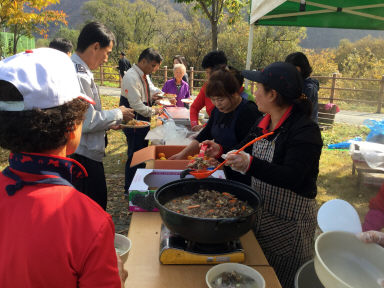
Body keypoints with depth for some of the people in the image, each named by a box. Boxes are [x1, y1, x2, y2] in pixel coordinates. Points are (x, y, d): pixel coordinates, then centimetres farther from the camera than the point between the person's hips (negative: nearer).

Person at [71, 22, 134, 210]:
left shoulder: (78, 71, 13)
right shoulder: (78, 76, -21)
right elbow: (87, 121, -24)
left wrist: (109, 123, 15)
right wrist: (118, 114, -9)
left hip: (85, 154, 10)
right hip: (83, 157, -10)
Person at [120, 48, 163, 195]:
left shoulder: (143, 75, 10)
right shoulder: (131, 77, -21)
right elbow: (137, 105, -24)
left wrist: (151, 97, 5)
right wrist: (153, 111, -13)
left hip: (143, 122, 10)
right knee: (134, 156, 1)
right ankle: (129, 189, 18)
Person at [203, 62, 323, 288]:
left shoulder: (305, 130, -20)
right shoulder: (264, 122, 4)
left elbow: (292, 176, -29)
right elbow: (245, 149, 17)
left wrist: (250, 164, -42)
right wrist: (221, 151, 0)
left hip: (288, 222, -7)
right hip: (260, 211, 8)